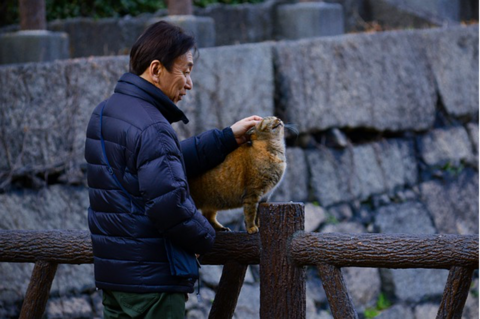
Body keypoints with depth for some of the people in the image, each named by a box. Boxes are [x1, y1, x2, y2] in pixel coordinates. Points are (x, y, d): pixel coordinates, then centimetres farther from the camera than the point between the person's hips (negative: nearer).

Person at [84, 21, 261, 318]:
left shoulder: (105, 113, 13)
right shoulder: (151, 128, -19)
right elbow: (169, 203, -25)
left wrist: (227, 138, 17)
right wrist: (205, 238, -8)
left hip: (112, 272, 10)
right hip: (151, 278, -10)